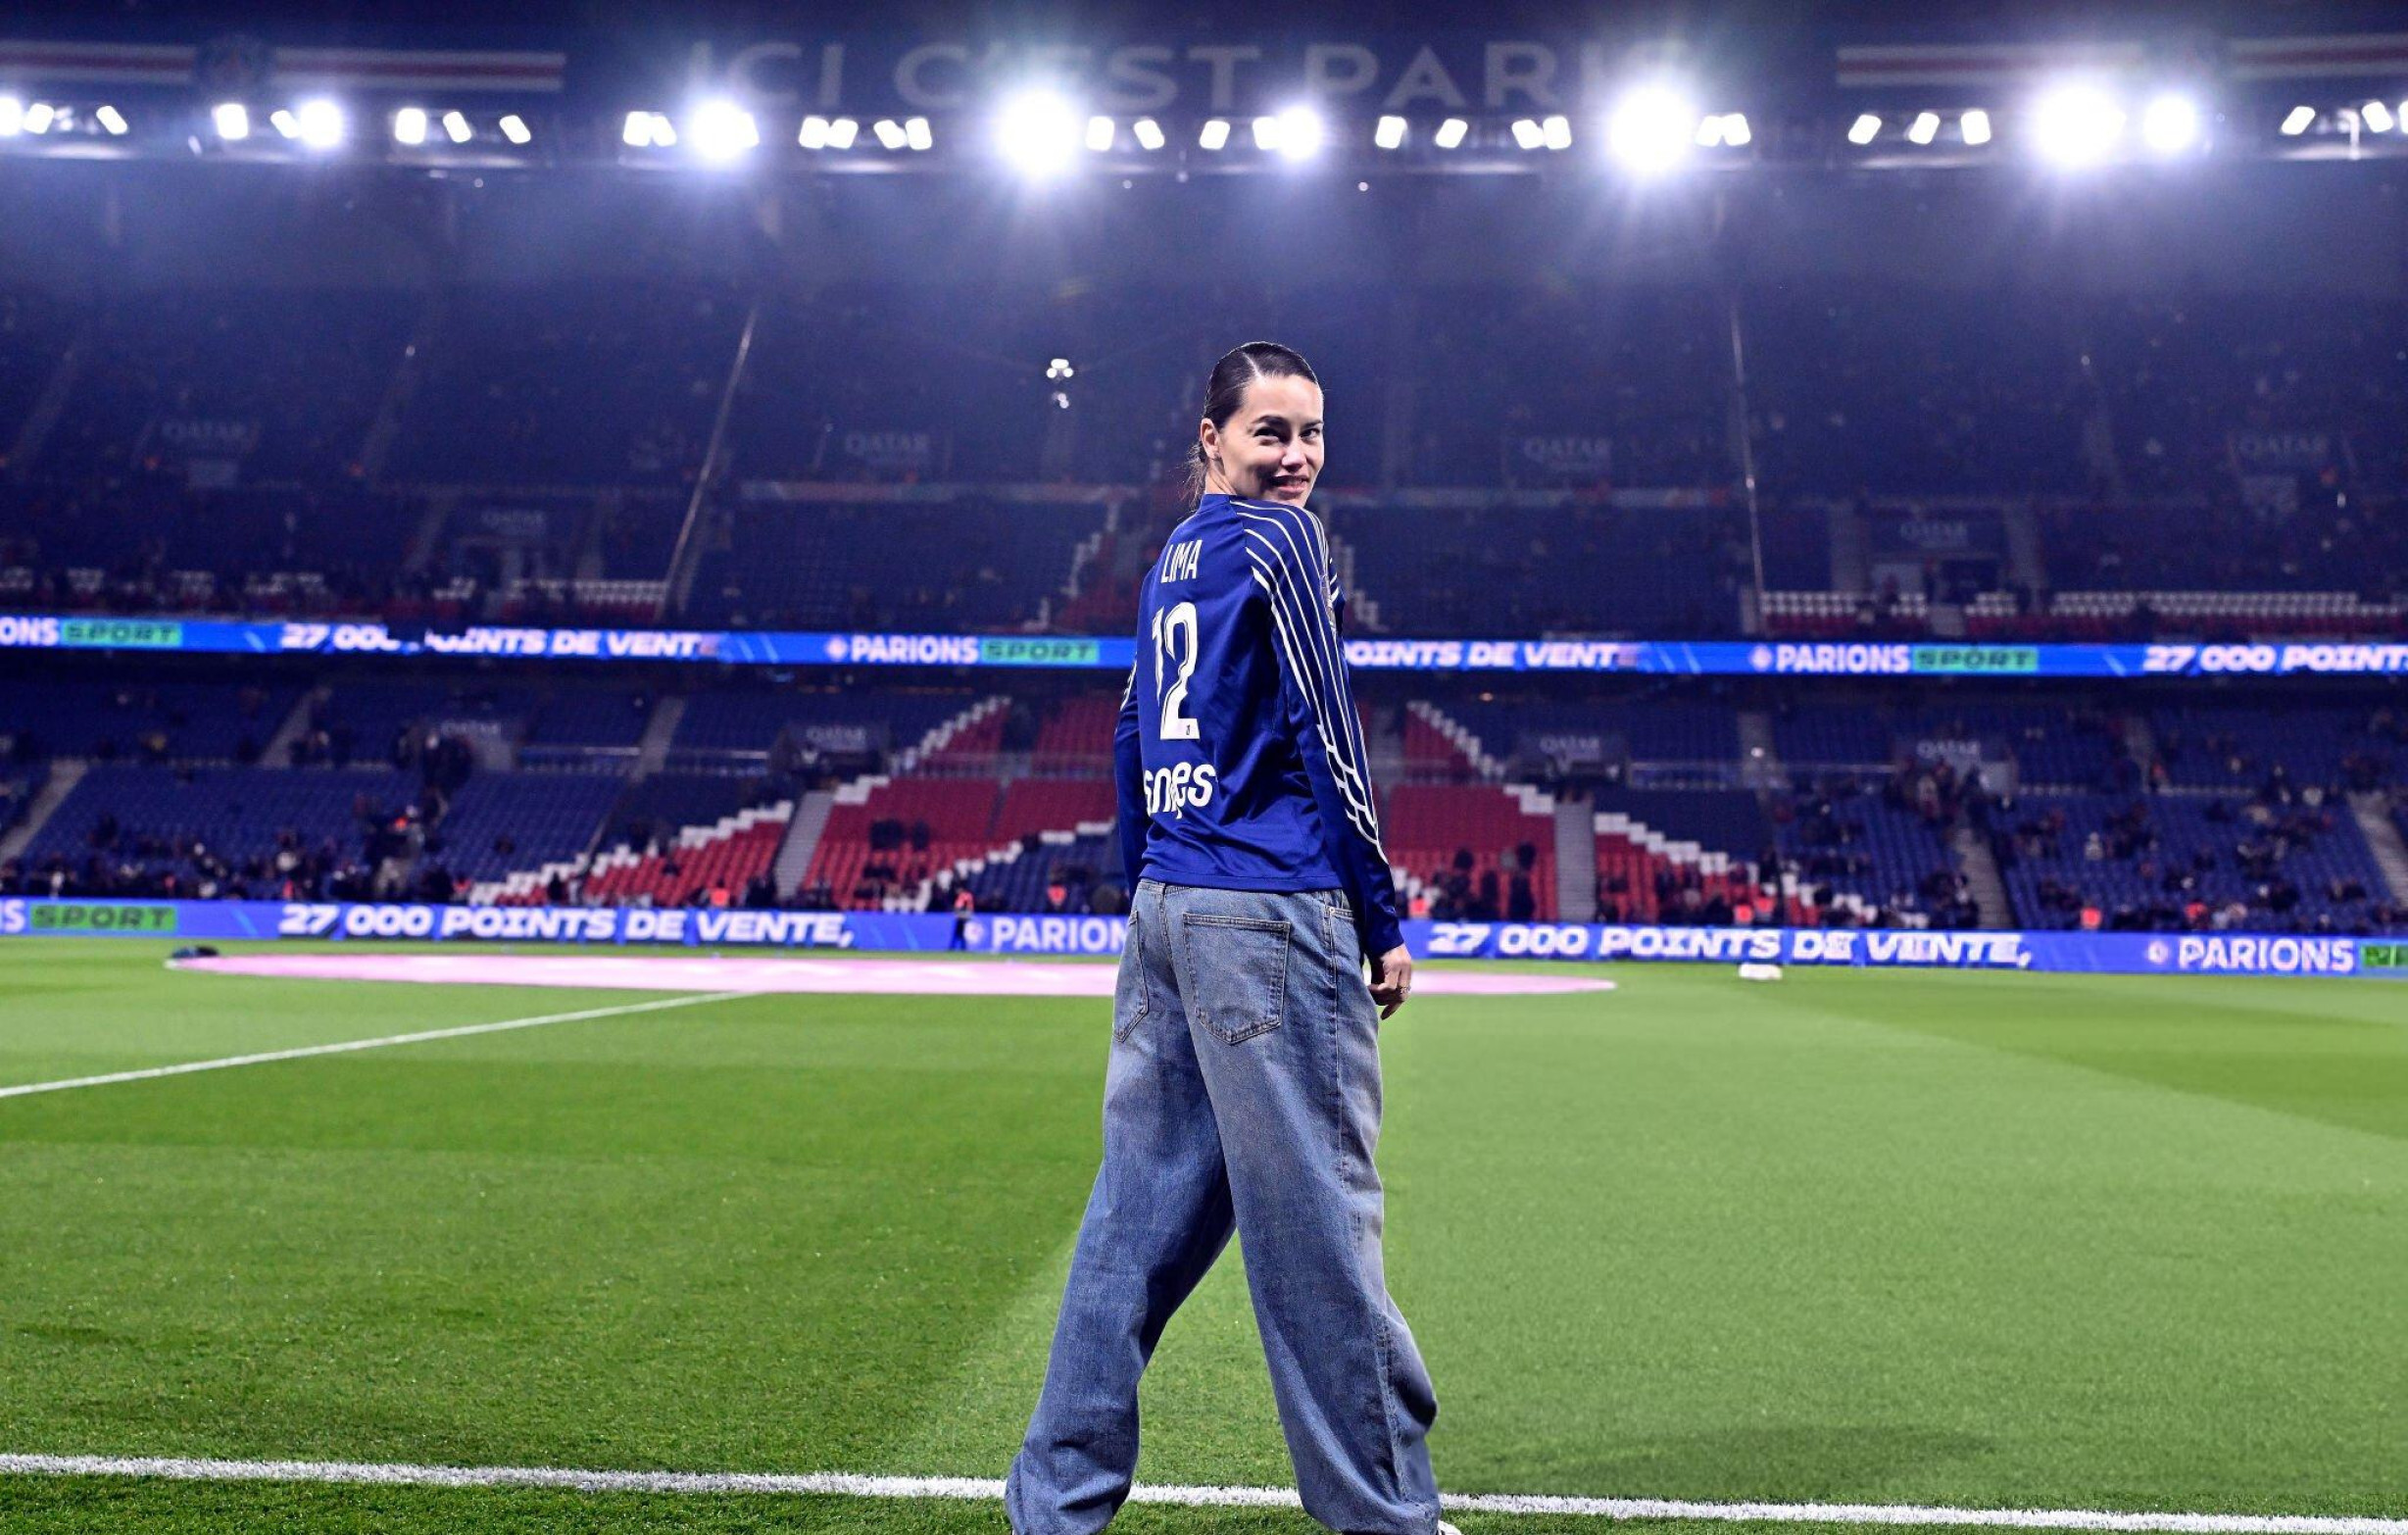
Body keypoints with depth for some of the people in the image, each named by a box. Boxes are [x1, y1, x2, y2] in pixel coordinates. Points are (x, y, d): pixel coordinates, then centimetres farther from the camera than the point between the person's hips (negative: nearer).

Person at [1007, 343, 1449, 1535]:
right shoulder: (1277, 539, -5)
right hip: (1270, 911, -8)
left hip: (1166, 906, 8)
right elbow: (1324, 738, -10)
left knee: (1141, 1206, 10)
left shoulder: (1173, 558, 18)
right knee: (1316, 1212, -3)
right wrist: (1385, 921, -7)